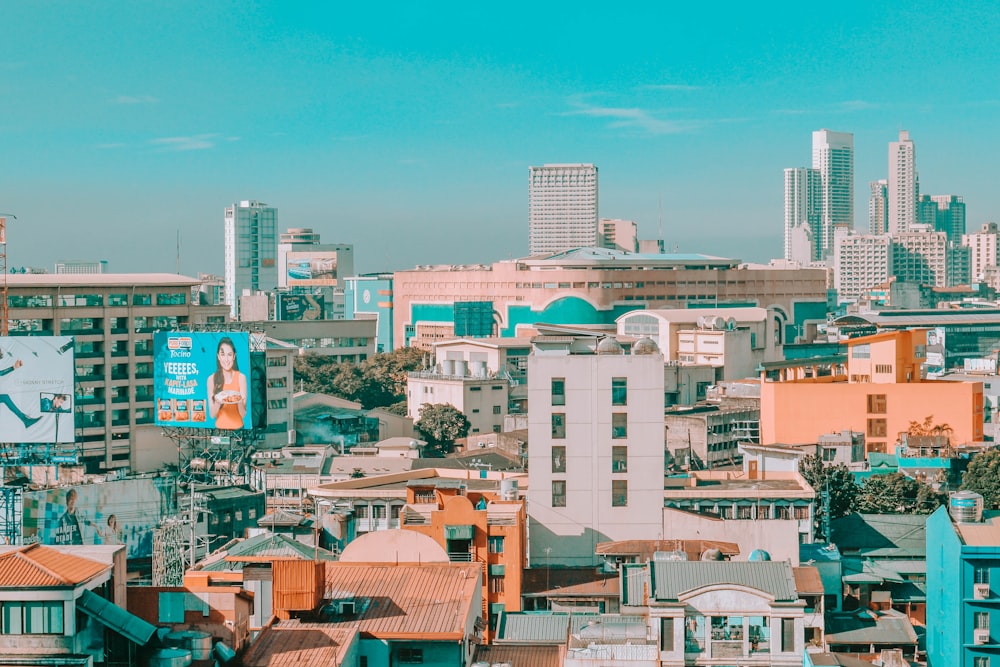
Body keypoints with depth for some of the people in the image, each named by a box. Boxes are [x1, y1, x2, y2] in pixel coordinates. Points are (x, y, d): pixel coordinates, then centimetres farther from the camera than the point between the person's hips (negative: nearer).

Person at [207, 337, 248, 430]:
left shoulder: (241, 377, -2)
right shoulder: (212, 379, -1)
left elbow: (243, 414, 0)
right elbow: (212, 414, 1)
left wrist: (240, 402, -19)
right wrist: (217, 403, -17)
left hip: (238, 428, -1)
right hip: (220, 428, 1)